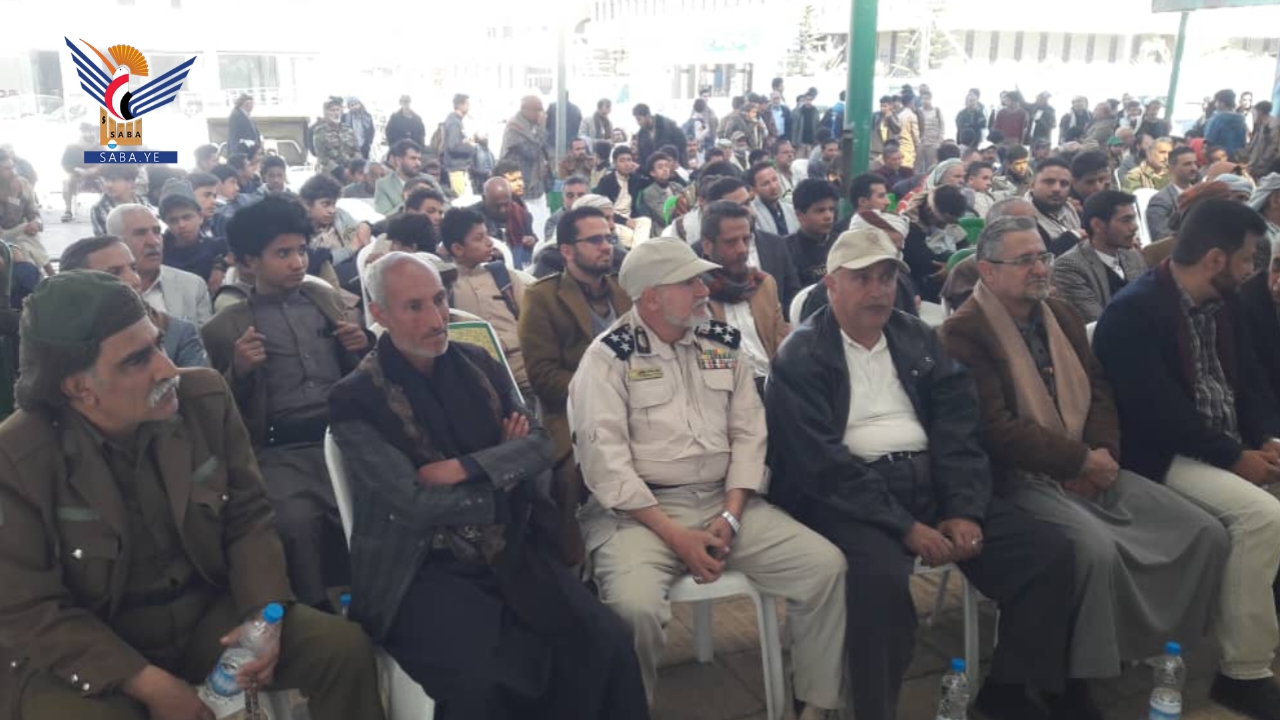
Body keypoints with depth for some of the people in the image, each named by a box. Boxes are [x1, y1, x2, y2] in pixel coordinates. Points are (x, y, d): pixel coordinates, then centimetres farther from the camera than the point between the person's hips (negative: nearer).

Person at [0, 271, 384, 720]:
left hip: (208, 613, 3)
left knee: (346, 648, -13)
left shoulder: (205, 398, -7)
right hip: (82, 653, -2)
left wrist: (264, 616, -17)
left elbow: (248, 517, -1)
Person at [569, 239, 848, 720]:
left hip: (724, 501, 5)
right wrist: (675, 535, -17)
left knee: (825, 565, -9)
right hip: (640, 511, -4)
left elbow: (748, 433, 8)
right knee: (634, 604, -32)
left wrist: (730, 516, -6)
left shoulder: (723, 344, 10)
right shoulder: (609, 356, -6)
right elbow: (605, 459, -13)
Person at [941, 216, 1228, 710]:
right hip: (1019, 477, -8)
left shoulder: (1062, 315, 15)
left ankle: (1161, 644, 15)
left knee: (1206, 533, -3)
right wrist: (1081, 460, -13)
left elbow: (1099, 391, 15)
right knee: (1096, 548, -33)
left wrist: (1101, 456, -4)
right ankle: (1078, 676, -10)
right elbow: (996, 429, -18)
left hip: (1089, 470, 8)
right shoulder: (964, 332, -11)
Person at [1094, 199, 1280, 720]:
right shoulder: (1133, 312, -18)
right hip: (1165, 455, -9)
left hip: (1234, 445, 9)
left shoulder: (1222, 302, 10)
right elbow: (1159, 413, -23)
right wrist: (1235, 457, -17)